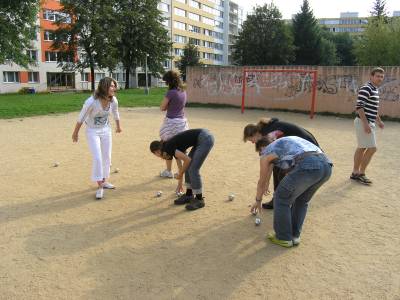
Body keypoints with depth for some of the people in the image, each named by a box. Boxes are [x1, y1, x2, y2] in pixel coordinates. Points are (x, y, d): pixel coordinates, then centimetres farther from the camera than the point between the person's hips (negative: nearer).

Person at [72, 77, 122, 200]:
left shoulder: (113, 101, -16)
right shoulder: (91, 102, -29)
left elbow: (115, 114, 6)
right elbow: (81, 118, -15)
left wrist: (118, 126, 21)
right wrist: (75, 133, -5)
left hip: (106, 130, 5)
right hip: (92, 131, -5)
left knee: (107, 158, 11)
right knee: (97, 158, -11)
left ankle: (104, 181, 30)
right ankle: (100, 187, 1)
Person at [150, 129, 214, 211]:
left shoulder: (168, 148, -8)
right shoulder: (172, 145, 17)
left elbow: (187, 160, -14)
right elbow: (184, 164, 30)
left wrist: (180, 175, 3)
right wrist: (180, 183, 41)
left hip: (205, 139, -10)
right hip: (202, 139, 10)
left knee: (193, 169, -6)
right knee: (188, 167, 12)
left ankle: (199, 200, 5)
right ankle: (189, 195, 22)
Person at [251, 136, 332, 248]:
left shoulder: (266, 153, 21)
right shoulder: (287, 141, 40)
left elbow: (262, 182, 32)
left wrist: (258, 200, 50)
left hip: (307, 166, -7)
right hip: (326, 165, 7)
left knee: (282, 198, 16)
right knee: (302, 200, 30)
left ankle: (283, 237, 26)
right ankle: (295, 235, 35)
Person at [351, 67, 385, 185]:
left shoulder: (375, 90, 15)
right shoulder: (366, 89, -15)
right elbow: (359, 107, -21)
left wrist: (379, 120, 26)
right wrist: (366, 124, -25)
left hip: (369, 122, 10)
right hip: (364, 122, -10)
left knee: (361, 148, 12)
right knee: (372, 148, -8)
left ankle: (355, 173, 20)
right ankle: (361, 174, 2)